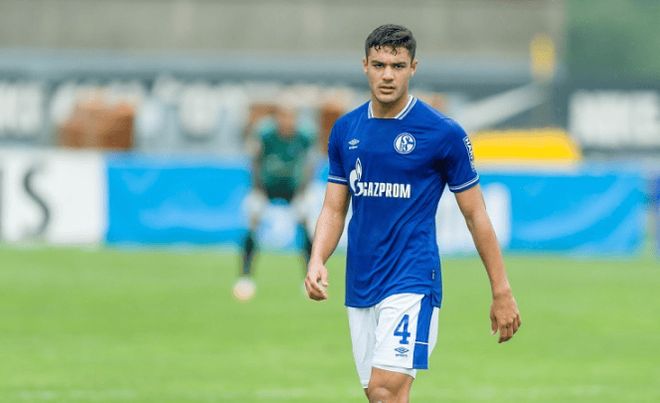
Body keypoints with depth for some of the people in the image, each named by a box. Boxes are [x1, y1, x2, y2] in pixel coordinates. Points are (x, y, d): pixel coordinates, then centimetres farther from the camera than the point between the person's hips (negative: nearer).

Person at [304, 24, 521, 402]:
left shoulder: (443, 133, -6)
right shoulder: (345, 130, 8)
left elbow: (476, 214, -1)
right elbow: (334, 209, 12)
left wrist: (502, 292, -1)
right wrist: (317, 262, -7)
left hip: (411, 282, -6)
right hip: (360, 285, 6)